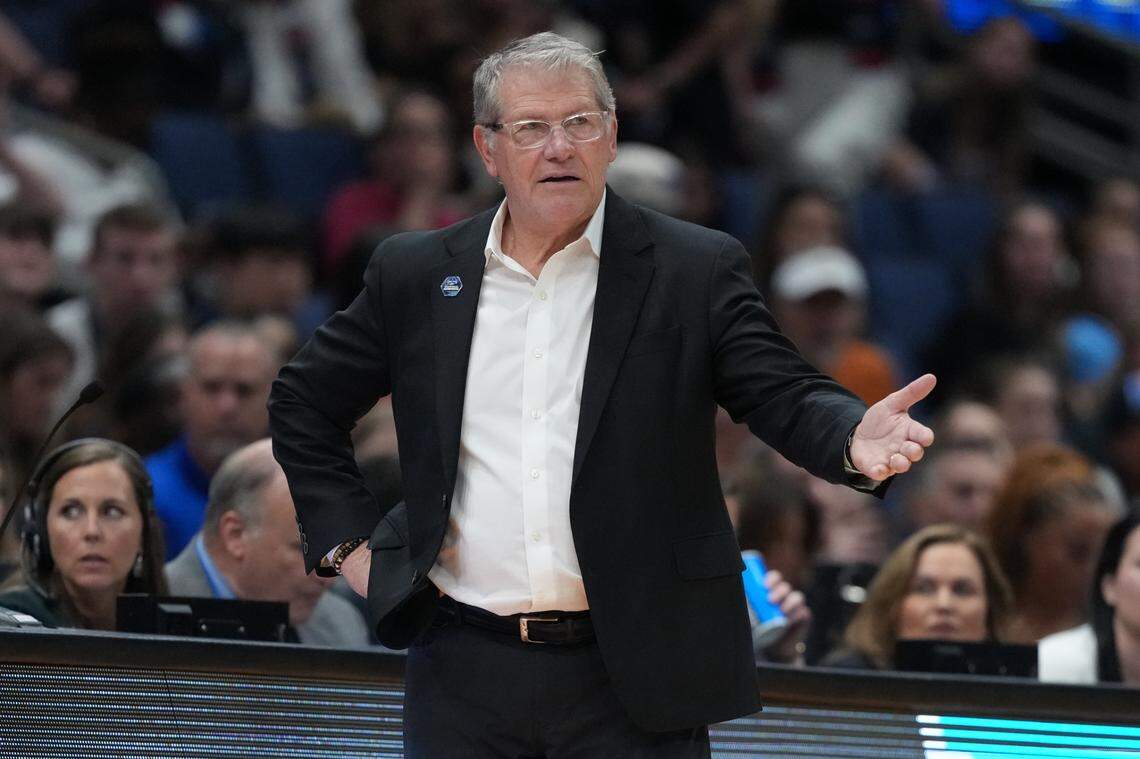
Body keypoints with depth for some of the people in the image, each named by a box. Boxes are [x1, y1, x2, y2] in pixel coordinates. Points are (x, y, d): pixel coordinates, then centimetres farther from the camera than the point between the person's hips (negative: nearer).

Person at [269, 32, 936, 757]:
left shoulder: (698, 269, 1)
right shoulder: (415, 275, 8)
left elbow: (787, 395, -7)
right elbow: (303, 404, 20)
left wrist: (853, 438, -30)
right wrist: (347, 541, 8)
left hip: (632, 684, -2)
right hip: (465, 675, 2)